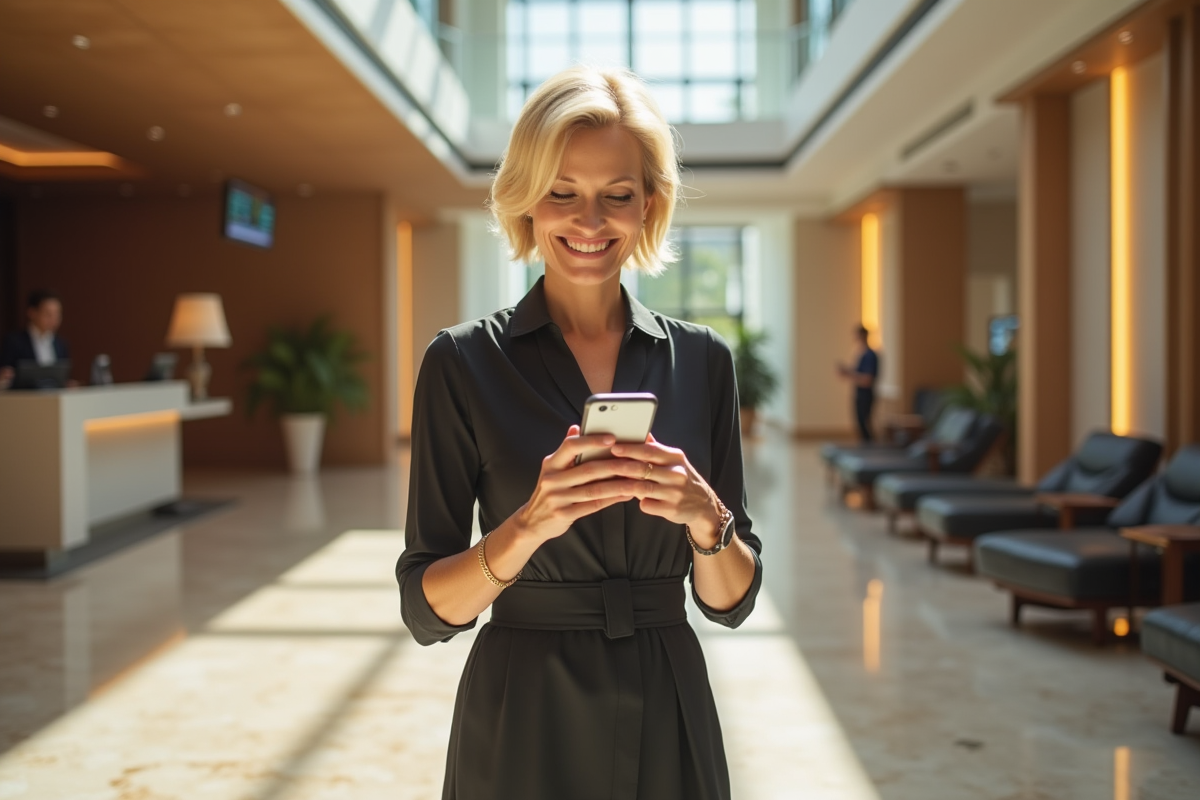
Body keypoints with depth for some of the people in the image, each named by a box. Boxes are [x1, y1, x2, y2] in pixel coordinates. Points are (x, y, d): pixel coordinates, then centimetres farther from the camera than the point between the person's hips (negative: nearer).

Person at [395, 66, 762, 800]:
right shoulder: (464, 362, -7)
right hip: (524, 725, -2)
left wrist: (704, 517, -19)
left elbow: (731, 601, 1)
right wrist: (529, 525, -24)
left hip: (668, 719, 2)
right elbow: (427, 610, -8)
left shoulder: (702, 359, -1)